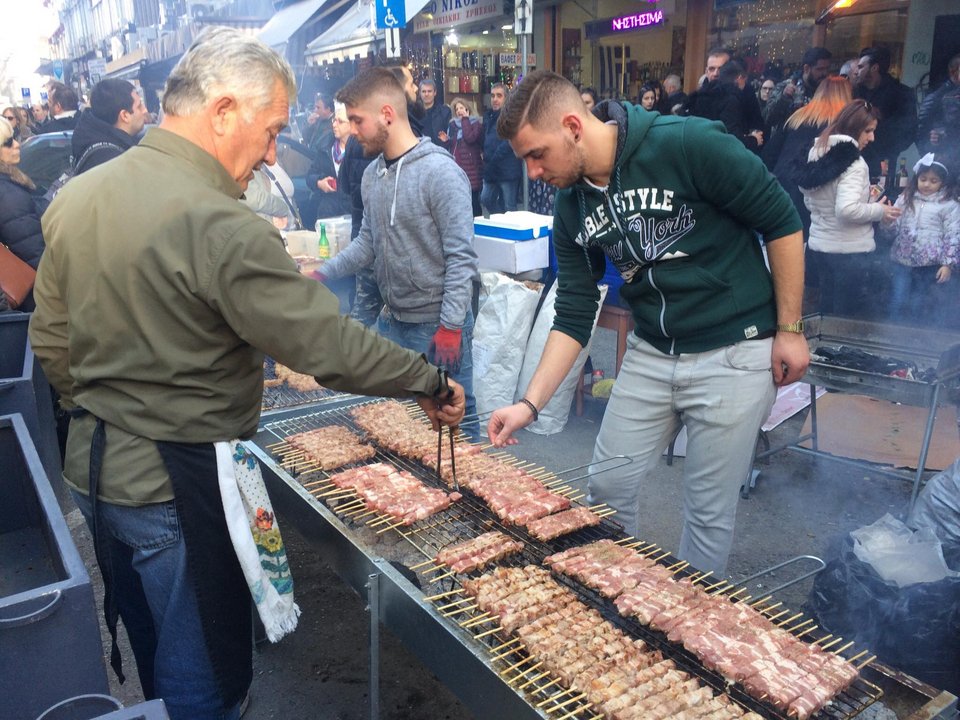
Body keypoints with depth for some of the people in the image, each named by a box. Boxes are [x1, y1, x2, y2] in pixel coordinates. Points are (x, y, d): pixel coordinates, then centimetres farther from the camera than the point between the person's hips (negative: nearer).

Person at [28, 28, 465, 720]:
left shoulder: (76, 195, 2)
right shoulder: (218, 226, -25)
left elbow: (51, 341, 9)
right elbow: (329, 346, -26)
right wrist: (429, 382, -12)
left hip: (93, 465, 9)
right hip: (179, 482, -8)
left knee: (150, 651, 29)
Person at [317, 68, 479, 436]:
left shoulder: (440, 173, -16)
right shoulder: (372, 173, 8)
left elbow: (461, 257, -17)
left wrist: (450, 326, -18)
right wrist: (322, 273, 3)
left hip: (437, 323, -7)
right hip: (391, 320, 7)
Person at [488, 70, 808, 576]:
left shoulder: (687, 144, -20)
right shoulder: (571, 207, -1)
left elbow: (782, 222, -11)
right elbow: (574, 317, 2)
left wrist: (789, 329, -10)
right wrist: (530, 404, -6)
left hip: (734, 353, -5)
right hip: (650, 354, 6)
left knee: (708, 509, 5)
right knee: (608, 487, 11)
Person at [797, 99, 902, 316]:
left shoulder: (818, 154, 8)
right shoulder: (853, 162, -18)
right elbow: (847, 209, -29)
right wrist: (880, 211, -12)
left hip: (819, 246, 8)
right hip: (849, 250, -8)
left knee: (827, 310, 19)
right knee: (847, 314, 5)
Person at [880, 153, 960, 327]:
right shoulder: (905, 199, 9)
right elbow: (892, 231, 8)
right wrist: (887, 221, -14)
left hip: (931, 266, -3)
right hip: (903, 262, 3)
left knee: (922, 308, 5)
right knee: (899, 305, 5)